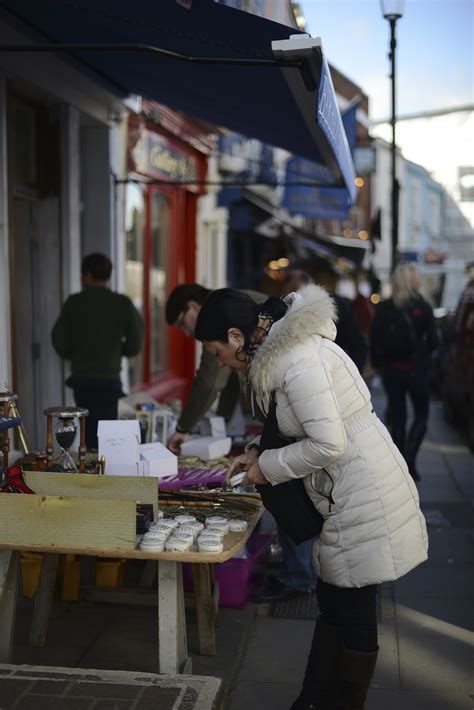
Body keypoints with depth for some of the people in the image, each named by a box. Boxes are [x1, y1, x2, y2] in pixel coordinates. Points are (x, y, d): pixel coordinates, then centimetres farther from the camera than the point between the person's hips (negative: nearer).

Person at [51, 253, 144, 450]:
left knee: (91, 437, 9)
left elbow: (59, 341, 0)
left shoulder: (74, 302, 0)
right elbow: (134, 345, -3)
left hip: (82, 380, 2)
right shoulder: (122, 304, -3)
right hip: (109, 380, -2)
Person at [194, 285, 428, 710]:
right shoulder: (287, 347, 9)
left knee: (353, 614, 5)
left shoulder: (298, 360, -22)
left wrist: (268, 467, -12)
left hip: (364, 499, -10)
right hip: (349, 497, 10)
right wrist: (259, 453, 7)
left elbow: (328, 445, -25)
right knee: (332, 604, 18)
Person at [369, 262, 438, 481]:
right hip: (416, 368, -2)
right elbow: (432, 340, -7)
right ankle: (409, 457, -8)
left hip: (391, 370, 3)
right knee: (421, 414, 11)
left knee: (396, 416, 12)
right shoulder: (423, 307, -8)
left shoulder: (383, 309, -2)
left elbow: (374, 341, -2)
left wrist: (379, 364, 10)